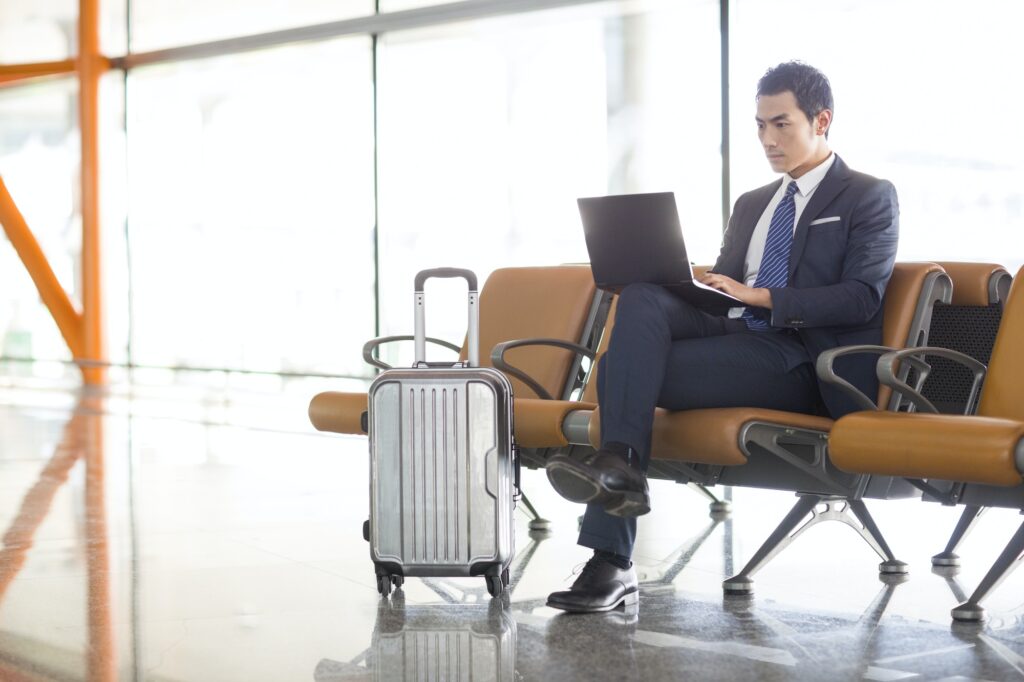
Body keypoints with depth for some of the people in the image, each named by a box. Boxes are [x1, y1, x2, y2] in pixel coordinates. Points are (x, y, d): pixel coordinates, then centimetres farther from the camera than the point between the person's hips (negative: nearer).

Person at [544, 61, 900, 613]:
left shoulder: (869, 198, 7)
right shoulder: (751, 205, 29)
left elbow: (861, 298, -8)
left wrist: (761, 296, -17)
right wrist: (679, 285, 1)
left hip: (798, 358, -6)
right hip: (731, 334, 7)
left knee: (625, 368, -26)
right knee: (641, 298, -25)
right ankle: (617, 465, -33)